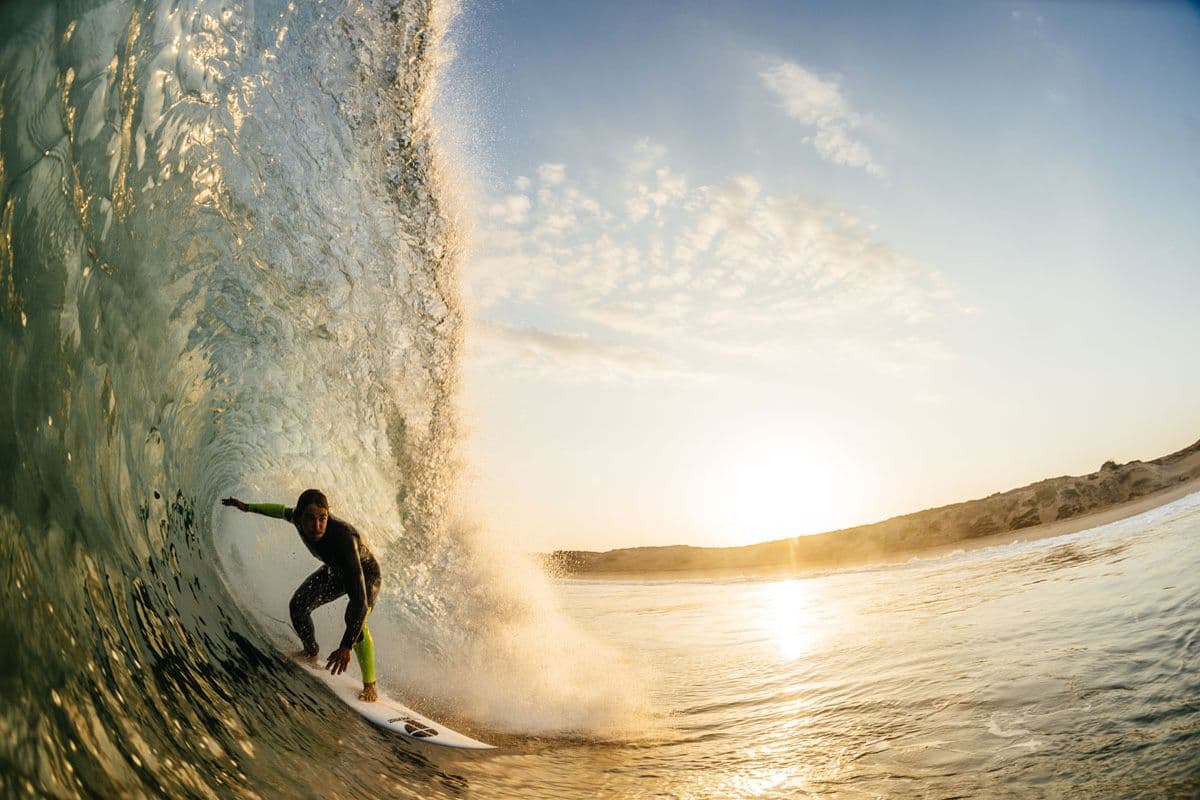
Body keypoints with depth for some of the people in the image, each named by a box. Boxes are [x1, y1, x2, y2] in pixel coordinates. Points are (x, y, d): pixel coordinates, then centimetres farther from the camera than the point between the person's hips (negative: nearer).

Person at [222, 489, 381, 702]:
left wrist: (346, 647, -54)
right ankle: (311, 654, 29)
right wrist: (248, 507, 15)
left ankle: (369, 686, -17)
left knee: (355, 618, -30)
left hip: (366, 574, -7)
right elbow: (283, 511, 3)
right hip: (335, 570, 7)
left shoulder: (342, 537, -46)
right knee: (298, 605, -1)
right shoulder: (299, 518, -26)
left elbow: (359, 598, -49)